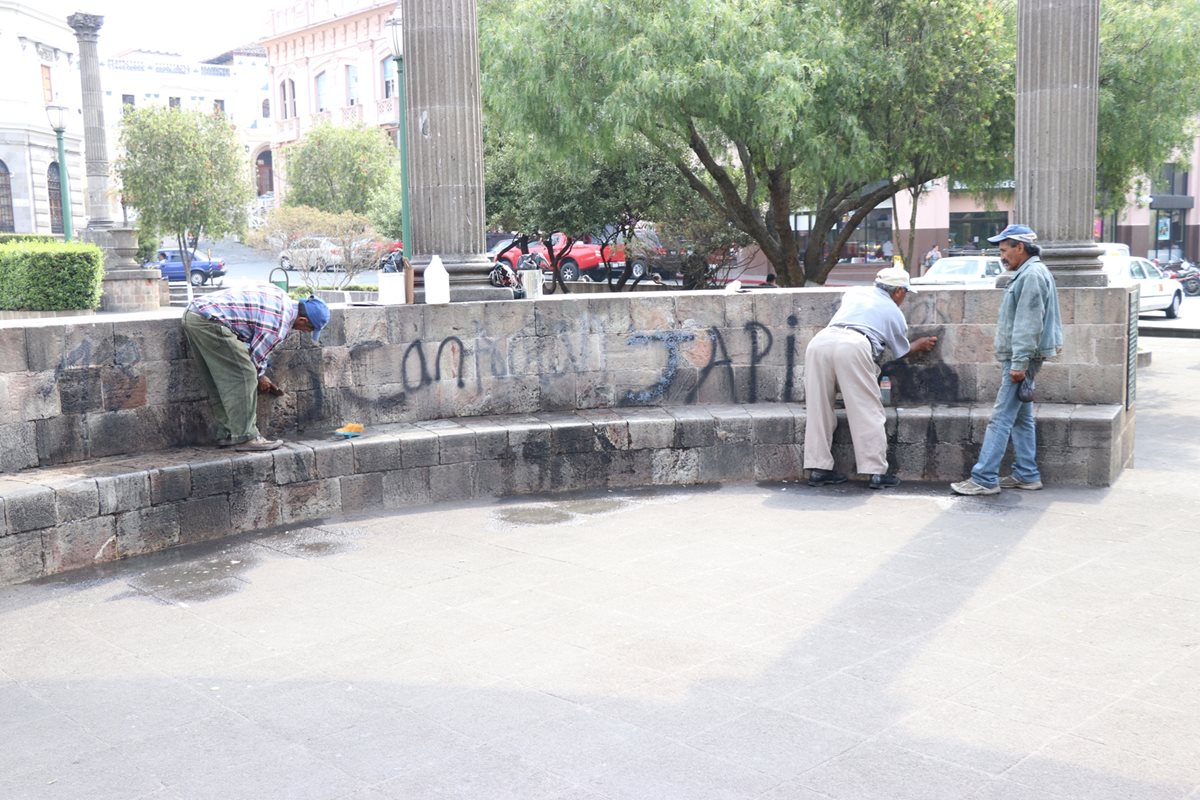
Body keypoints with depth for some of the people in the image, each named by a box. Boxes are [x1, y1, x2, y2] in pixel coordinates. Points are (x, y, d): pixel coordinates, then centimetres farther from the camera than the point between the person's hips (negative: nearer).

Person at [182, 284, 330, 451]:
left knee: (222, 381, 16)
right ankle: (245, 437, -3)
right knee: (244, 377, -6)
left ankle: (226, 434, 23)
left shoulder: (282, 298, 14)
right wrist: (260, 377, 19)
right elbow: (255, 356, -2)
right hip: (209, 322, -10)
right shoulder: (279, 325, -14)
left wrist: (259, 375, 24)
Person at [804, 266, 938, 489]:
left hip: (820, 340, 5)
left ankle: (818, 469, 13)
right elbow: (902, 351, 39)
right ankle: (877, 472, 5)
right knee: (868, 413, 3)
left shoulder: (854, 291, 33)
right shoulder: (894, 312, 24)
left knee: (818, 410, 10)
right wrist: (921, 345, 59)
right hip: (853, 346, -4)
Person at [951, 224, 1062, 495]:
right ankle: (1026, 475, 18)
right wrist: (1003, 341, 18)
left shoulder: (1032, 275, -15)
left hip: (1020, 358, -11)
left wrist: (1019, 363, -23)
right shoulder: (1027, 274, 18)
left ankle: (984, 479, -11)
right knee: (1021, 419, 13)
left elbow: (1029, 323, -21)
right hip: (1018, 358, 11)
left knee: (1001, 419, -11)